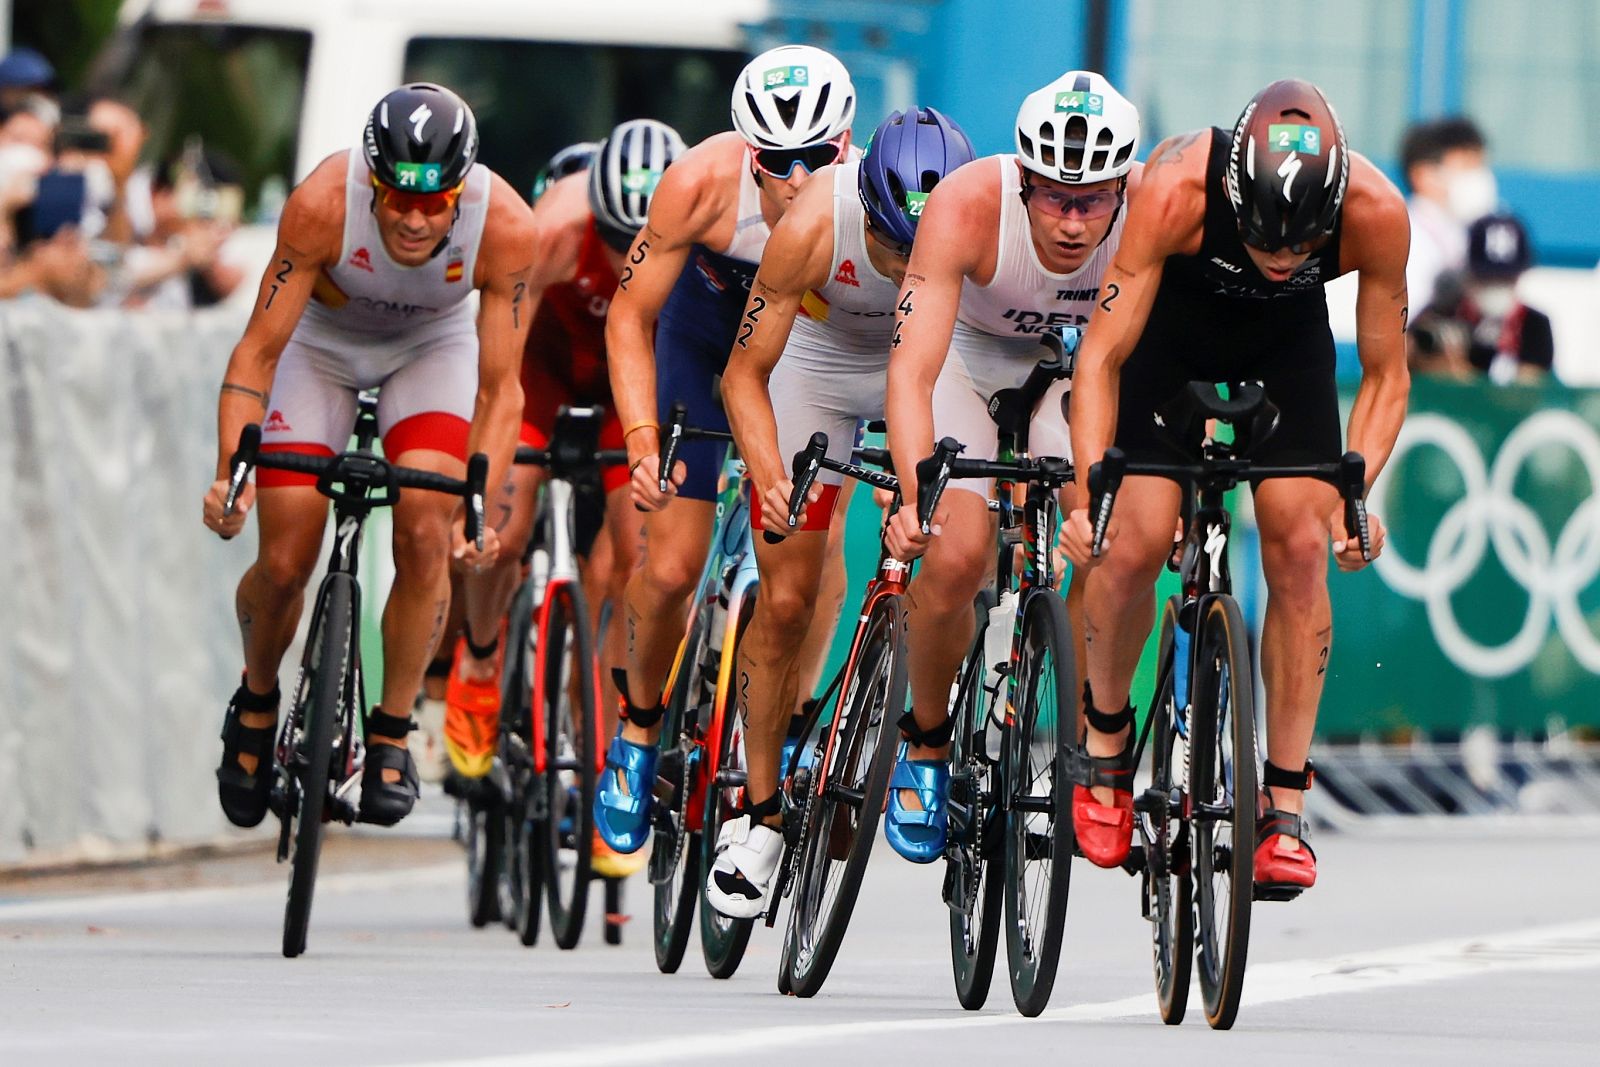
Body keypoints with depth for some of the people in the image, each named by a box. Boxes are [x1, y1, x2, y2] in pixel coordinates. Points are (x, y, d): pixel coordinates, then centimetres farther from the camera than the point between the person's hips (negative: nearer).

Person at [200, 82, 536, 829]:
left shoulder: (506, 227, -33)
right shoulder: (322, 203, -36)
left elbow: (499, 388, -26)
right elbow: (259, 349, -29)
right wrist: (229, 473, -40)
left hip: (431, 347, 1)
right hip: (322, 342, -1)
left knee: (426, 535, -20)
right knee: (284, 563, -7)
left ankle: (392, 734, -1)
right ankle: (256, 701, 24)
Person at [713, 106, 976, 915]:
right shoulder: (811, 225, -35)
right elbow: (745, 373, -25)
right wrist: (769, 475, -41)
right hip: (817, 358, -1)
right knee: (785, 599, -3)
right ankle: (763, 813, 9)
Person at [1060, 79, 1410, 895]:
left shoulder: (1375, 213, -34)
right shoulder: (1175, 189, -40)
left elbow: (1384, 375, -20)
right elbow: (1102, 357, -34)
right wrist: (1088, 490, -44)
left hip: (1289, 339, 1)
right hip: (1171, 320, -1)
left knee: (1301, 549, -11)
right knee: (1134, 545, -14)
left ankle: (1284, 811, -3)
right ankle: (1106, 730, 16)